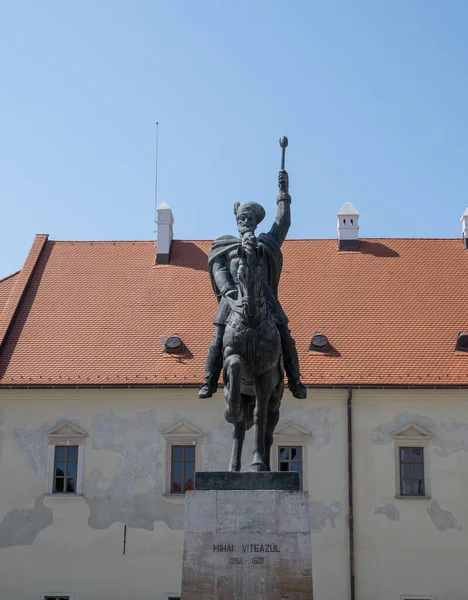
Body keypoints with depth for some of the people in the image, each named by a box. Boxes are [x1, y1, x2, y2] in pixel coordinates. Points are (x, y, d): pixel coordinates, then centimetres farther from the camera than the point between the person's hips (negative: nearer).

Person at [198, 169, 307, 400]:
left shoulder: (266, 243, 24)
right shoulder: (224, 246, 19)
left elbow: (283, 223, 19)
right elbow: (219, 270, 4)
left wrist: (284, 193, 15)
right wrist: (227, 289, -16)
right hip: (234, 295, -1)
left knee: (284, 337, -6)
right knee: (219, 339, -10)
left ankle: (295, 383, 6)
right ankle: (209, 383, 1)